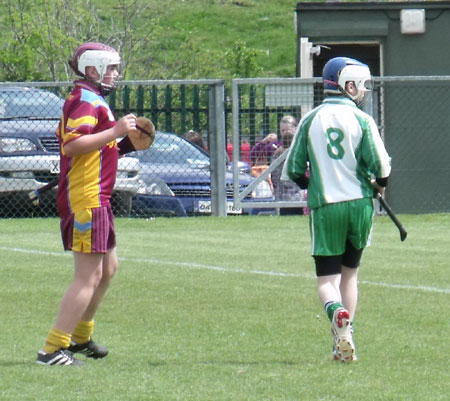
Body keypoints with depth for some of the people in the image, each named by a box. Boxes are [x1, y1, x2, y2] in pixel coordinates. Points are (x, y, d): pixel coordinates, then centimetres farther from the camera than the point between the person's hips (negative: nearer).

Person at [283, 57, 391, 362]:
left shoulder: (310, 120, 1)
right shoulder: (362, 120, -5)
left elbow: (294, 170, 2)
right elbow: (381, 166, -9)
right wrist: (379, 185, 14)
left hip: (325, 207, 0)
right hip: (359, 203, 0)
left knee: (327, 277, 3)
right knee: (350, 273, 16)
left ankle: (337, 312, -29)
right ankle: (344, 339, 13)